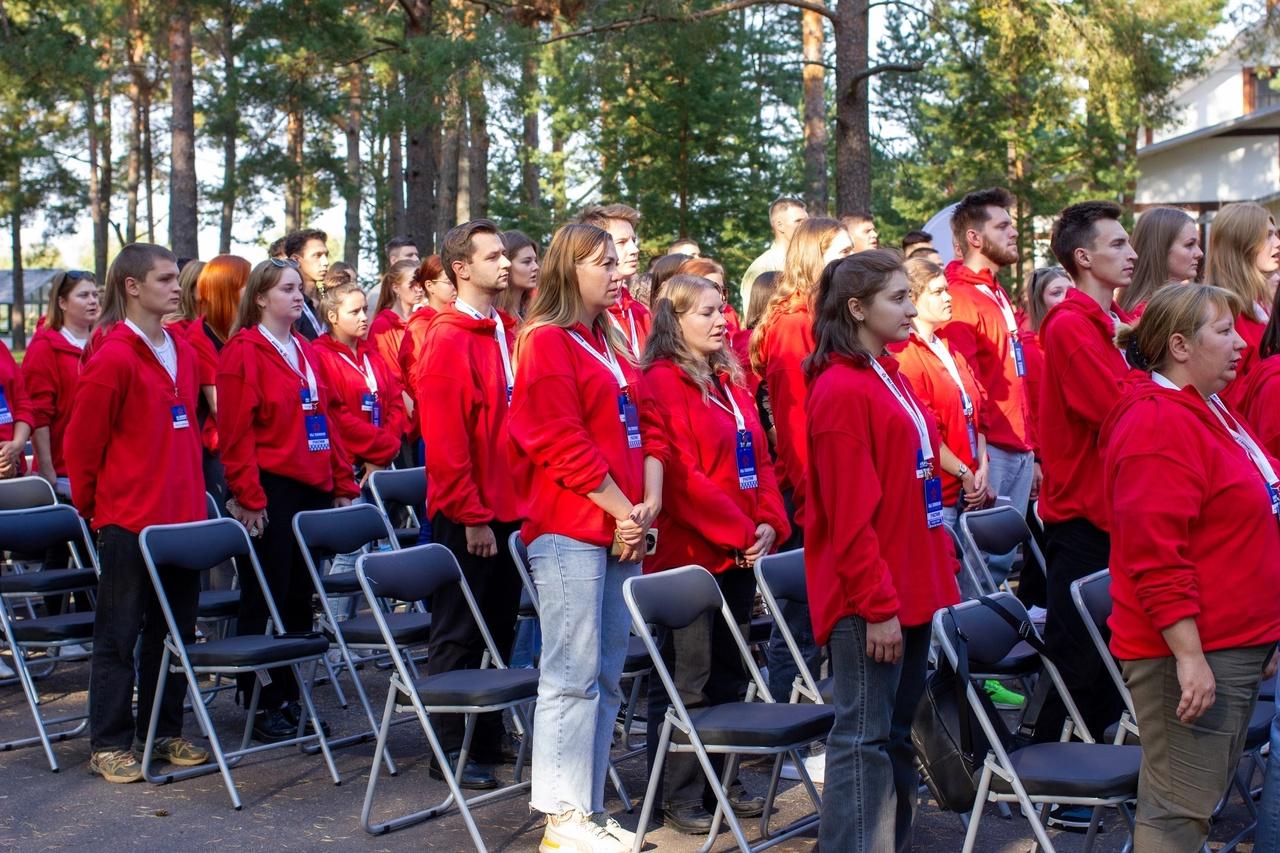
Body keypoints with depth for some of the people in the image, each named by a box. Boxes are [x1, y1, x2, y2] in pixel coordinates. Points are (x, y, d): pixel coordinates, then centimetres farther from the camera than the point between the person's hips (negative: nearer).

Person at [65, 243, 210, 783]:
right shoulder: (113, 358, -12)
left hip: (181, 516, 7)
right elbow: (82, 443, -8)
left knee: (174, 631, 13)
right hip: (128, 521, -7)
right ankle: (109, 744, 12)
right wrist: (93, 506, 0)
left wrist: (192, 493, 16)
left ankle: (164, 732, 24)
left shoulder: (183, 353, 10)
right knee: (119, 636, 3)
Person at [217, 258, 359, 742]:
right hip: (271, 491, -7)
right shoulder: (244, 353, -7)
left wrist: (342, 483, 12)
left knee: (300, 598, 11)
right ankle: (260, 706, 8)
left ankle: (288, 697, 21)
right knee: (264, 600, 0)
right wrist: (248, 498, -17)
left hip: (312, 489, 7)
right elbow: (236, 434, -12)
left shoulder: (306, 352, 16)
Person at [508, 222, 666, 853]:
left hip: (623, 529, 8)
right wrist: (623, 511, -11)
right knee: (573, 675, -7)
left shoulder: (613, 345, 19)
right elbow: (564, 444, -14)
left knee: (606, 676, 9)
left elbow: (647, 425, 15)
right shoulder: (547, 342, -7)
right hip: (570, 530, -8)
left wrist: (649, 503, 0)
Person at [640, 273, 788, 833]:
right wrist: (738, 532, -15)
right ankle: (679, 796, 8)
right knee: (687, 678, -2)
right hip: (690, 551, -8)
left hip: (739, 554, 8)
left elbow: (760, 460, 14)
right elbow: (680, 474, -17)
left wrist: (769, 524, -1)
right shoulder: (663, 382, -10)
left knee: (728, 673, 15)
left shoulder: (730, 381, 15)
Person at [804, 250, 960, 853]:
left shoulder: (890, 379, 14)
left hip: (912, 588, 9)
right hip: (868, 600, -9)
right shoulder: (842, 390, -14)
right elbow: (848, 514, -18)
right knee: (864, 737, -3)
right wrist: (877, 605, -18)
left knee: (899, 731, 15)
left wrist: (941, 571, 14)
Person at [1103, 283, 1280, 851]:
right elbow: (1156, 558, -23)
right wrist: (1189, 656, -25)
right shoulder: (1158, 425, -17)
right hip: (1189, 652, -10)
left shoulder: (1208, 412, 15)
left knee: (1204, 797, 16)